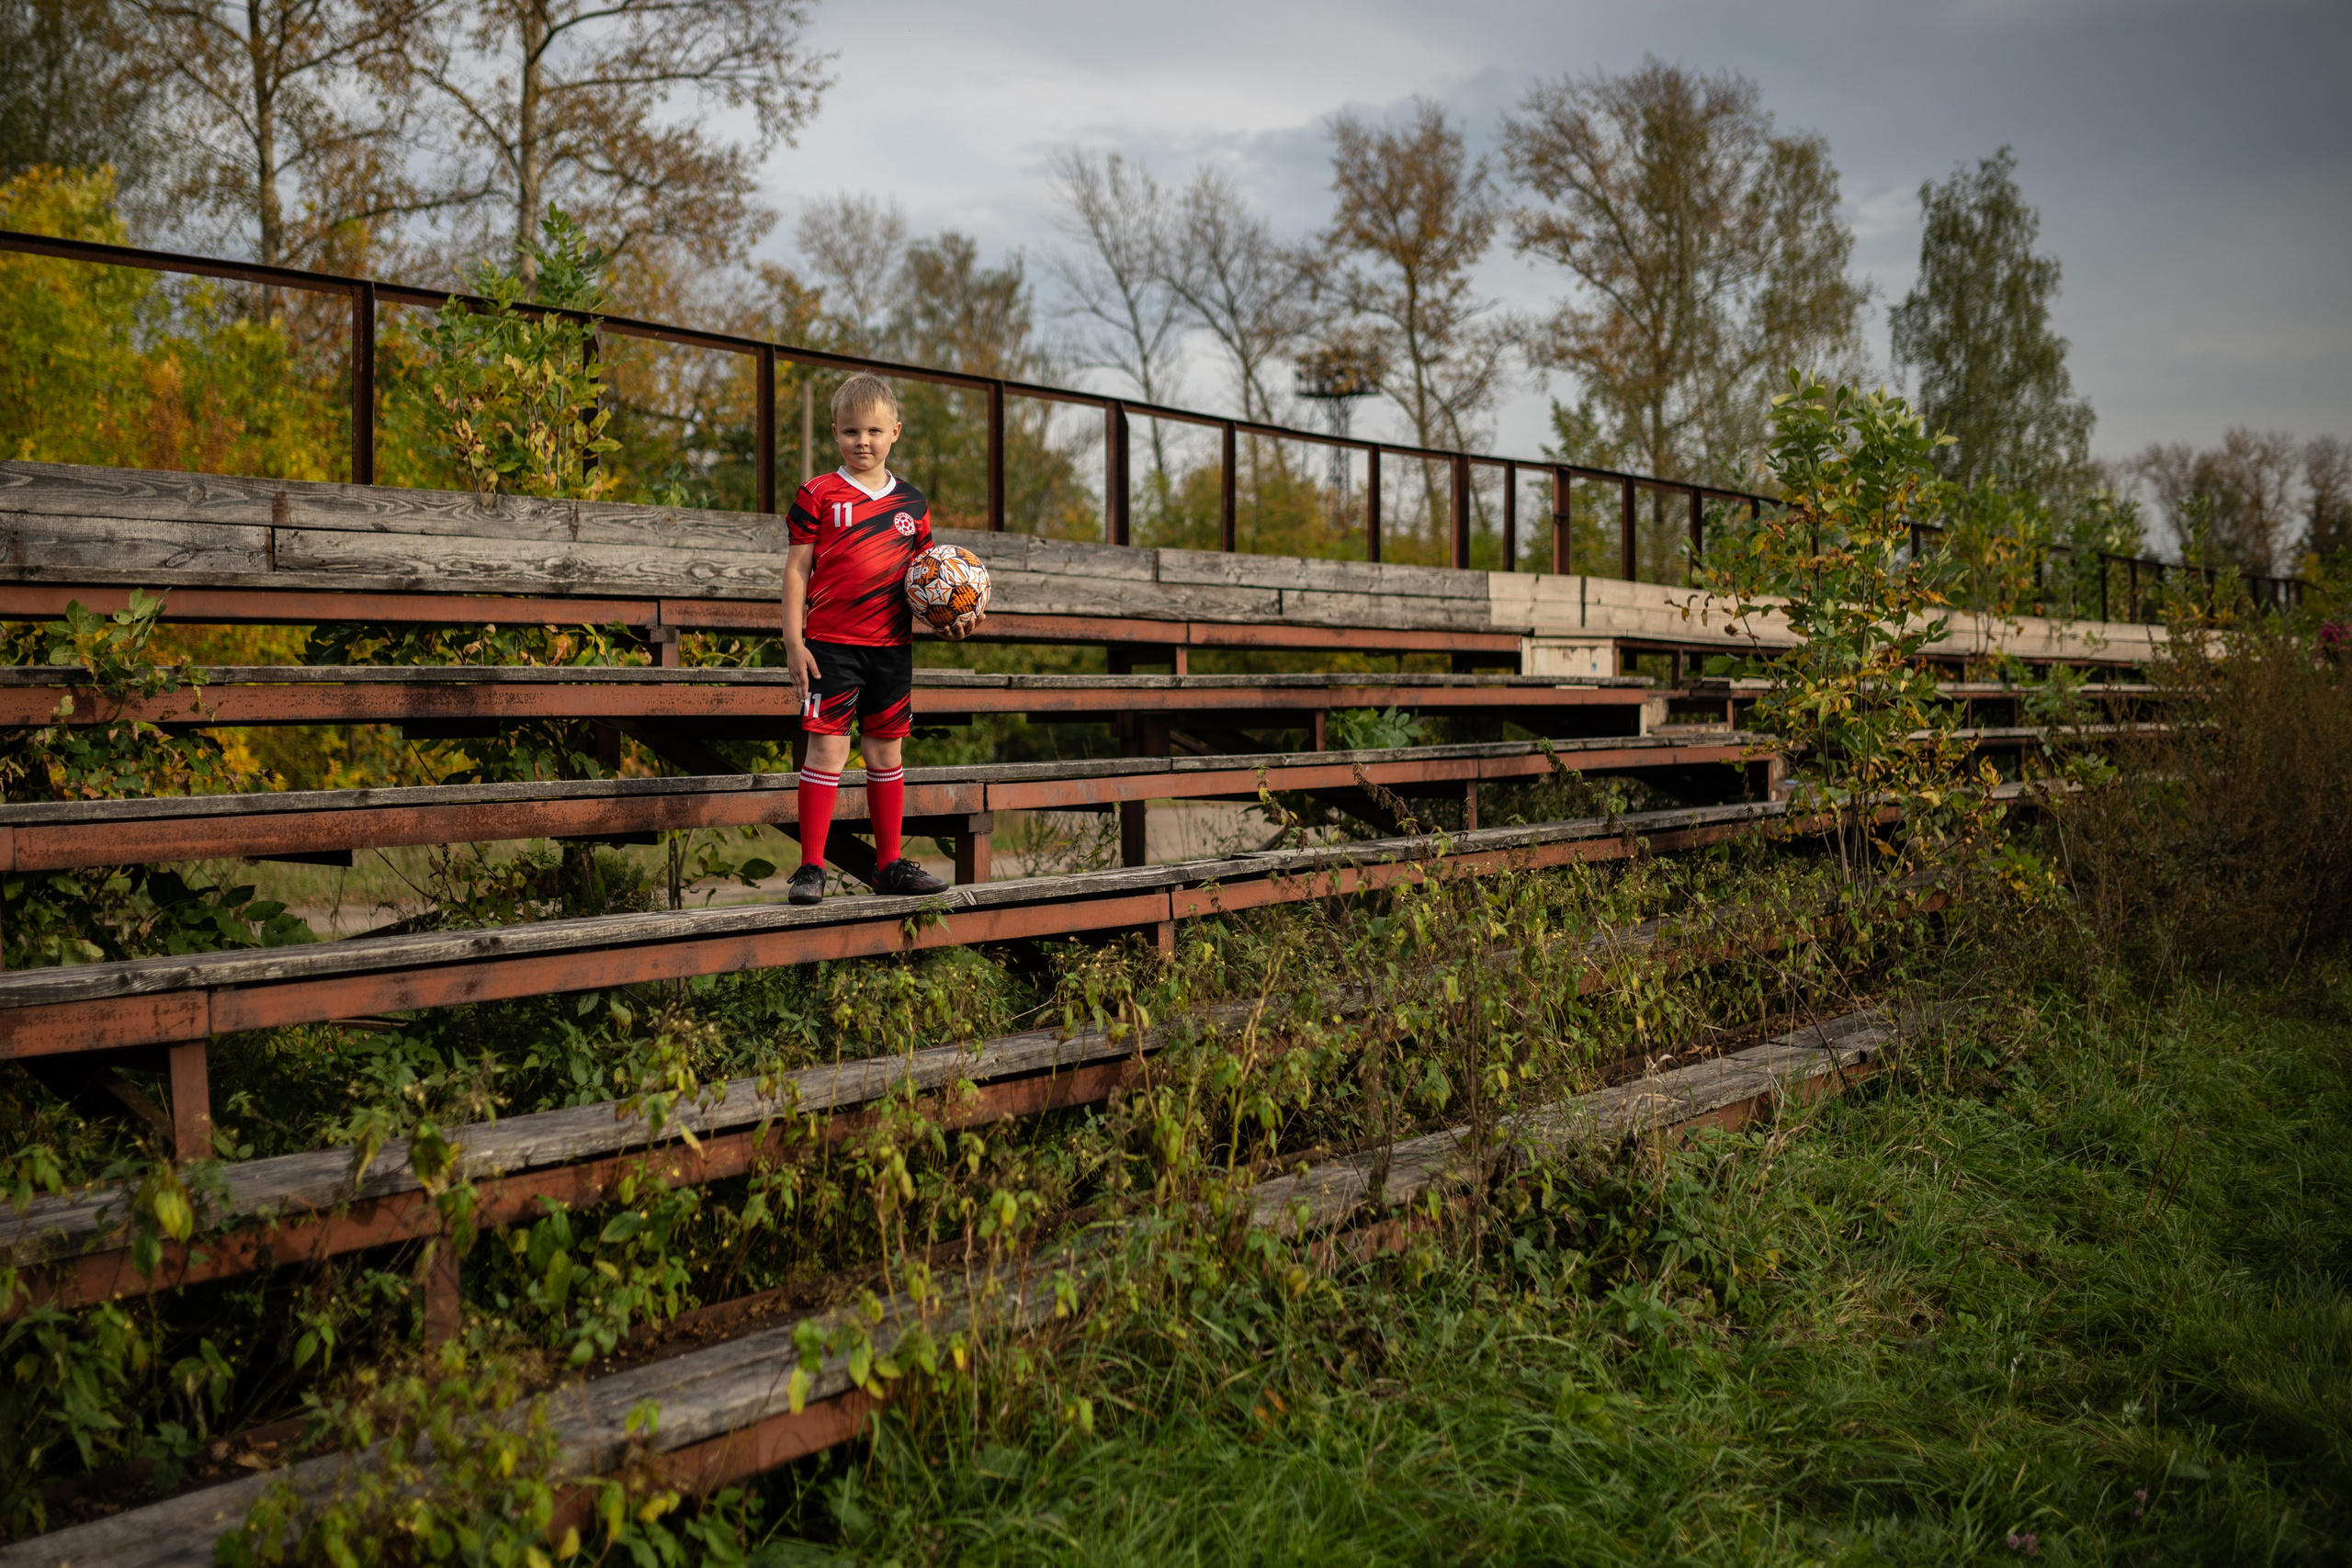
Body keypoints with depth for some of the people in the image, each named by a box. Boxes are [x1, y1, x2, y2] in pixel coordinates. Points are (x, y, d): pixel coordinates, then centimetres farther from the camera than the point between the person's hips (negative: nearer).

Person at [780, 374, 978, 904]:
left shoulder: (912, 503, 11)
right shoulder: (818, 495, 0)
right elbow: (797, 570, -1)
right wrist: (794, 642, -7)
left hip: (892, 646, 4)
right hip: (831, 644, -4)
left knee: (887, 749, 10)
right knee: (828, 745, -7)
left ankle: (890, 864, 19)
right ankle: (811, 867, 0)